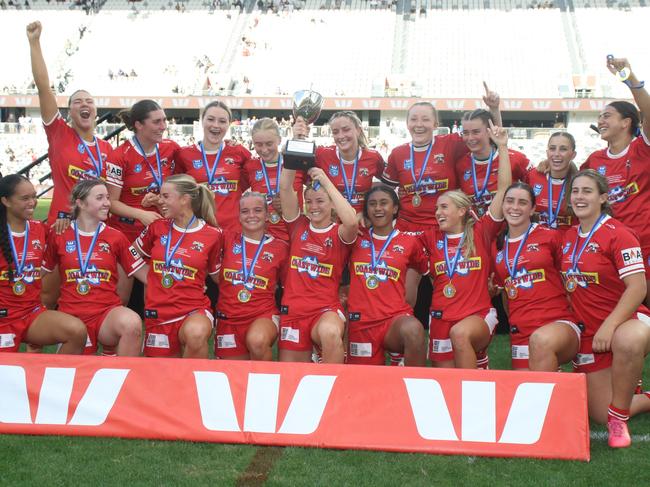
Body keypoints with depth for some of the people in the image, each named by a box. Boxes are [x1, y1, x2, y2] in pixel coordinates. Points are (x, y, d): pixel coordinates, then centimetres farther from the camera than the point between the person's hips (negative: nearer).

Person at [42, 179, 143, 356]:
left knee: (132, 323, -33)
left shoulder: (116, 237, 6)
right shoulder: (59, 235, 6)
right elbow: (45, 273, 15)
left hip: (108, 311, 0)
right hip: (72, 314, 0)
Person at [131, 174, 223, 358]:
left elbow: (218, 276, 12)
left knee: (196, 334, -37)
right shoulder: (157, 227, 5)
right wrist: (151, 280, 10)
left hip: (194, 310, -3)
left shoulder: (212, 235, -3)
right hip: (158, 312, 4)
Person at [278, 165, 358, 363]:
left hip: (326, 310, -4)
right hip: (293, 310, 4)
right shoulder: (298, 226, 9)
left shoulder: (339, 233, 1)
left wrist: (326, 181, -19)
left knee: (330, 333, -37)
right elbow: (285, 187, -1)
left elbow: (352, 221, -23)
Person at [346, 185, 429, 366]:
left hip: (396, 317, -2)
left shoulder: (410, 241, 7)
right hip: (360, 320, 2)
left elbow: (426, 269, 19)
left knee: (414, 330, -36)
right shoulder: (357, 238, 9)